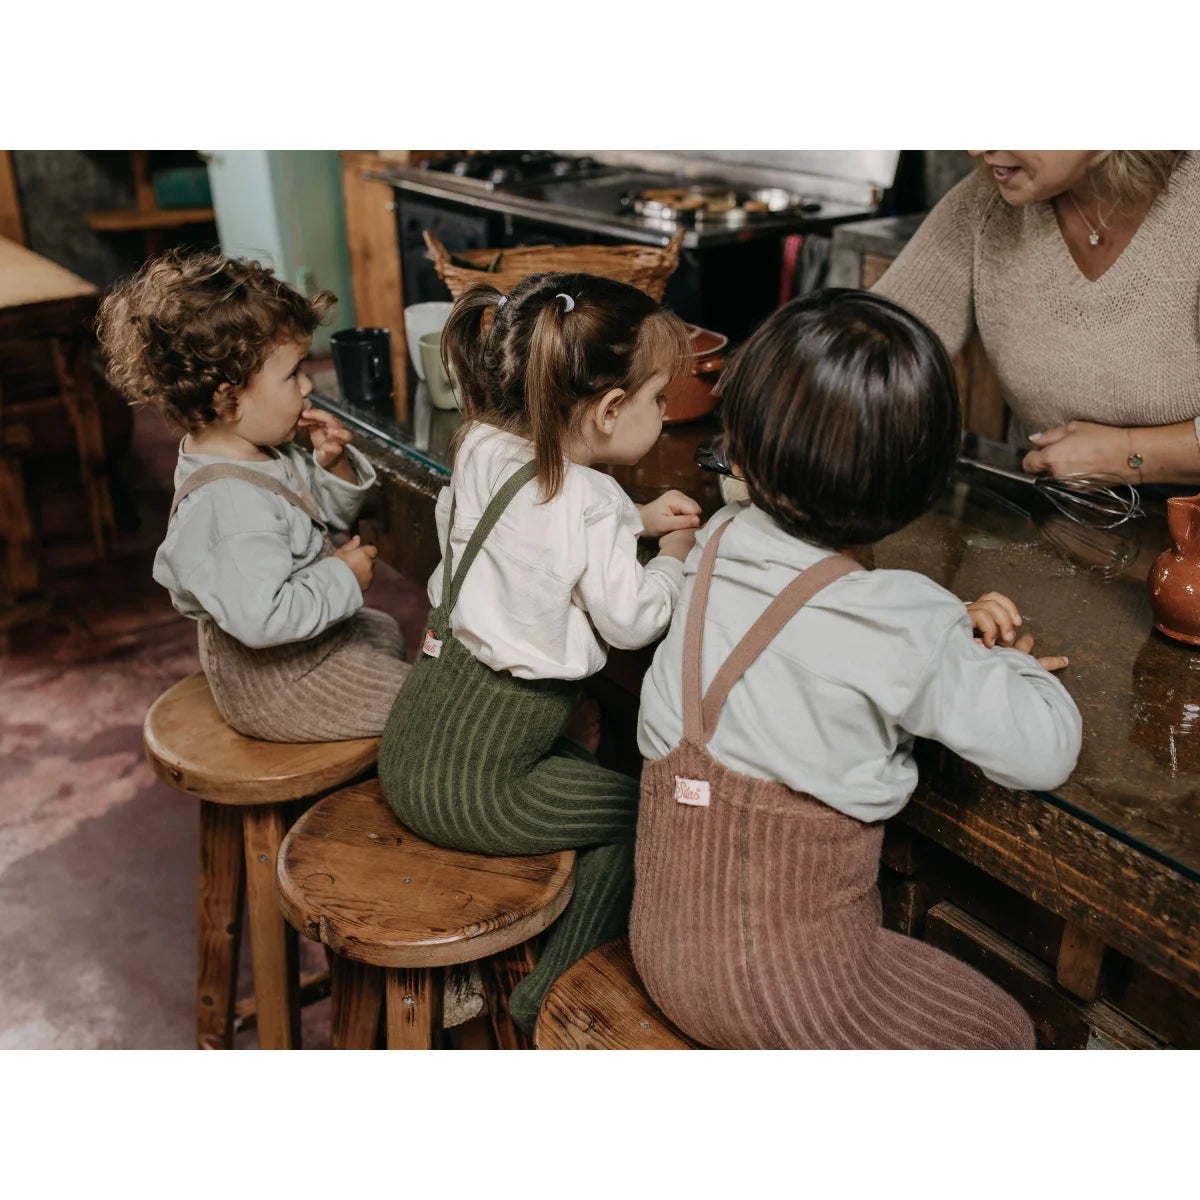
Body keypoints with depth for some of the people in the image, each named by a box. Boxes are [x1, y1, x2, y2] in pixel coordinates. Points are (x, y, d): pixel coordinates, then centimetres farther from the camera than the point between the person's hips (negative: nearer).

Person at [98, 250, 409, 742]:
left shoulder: (262, 452, -3)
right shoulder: (230, 501, -35)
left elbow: (328, 514, 12)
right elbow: (263, 617, -41)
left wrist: (334, 466, -9)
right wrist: (342, 577, -27)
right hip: (276, 688, -11)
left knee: (384, 631, 35)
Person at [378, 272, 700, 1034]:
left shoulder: (484, 450, 3)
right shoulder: (590, 501, -20)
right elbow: (631, 620, -12)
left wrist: (637, 519, 12)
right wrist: (676, 554, 6)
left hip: (414, 744, 8)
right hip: (469, 785, -8)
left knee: (582, 765, 27)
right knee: (638, 812, 8)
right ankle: (553, 996, 15)